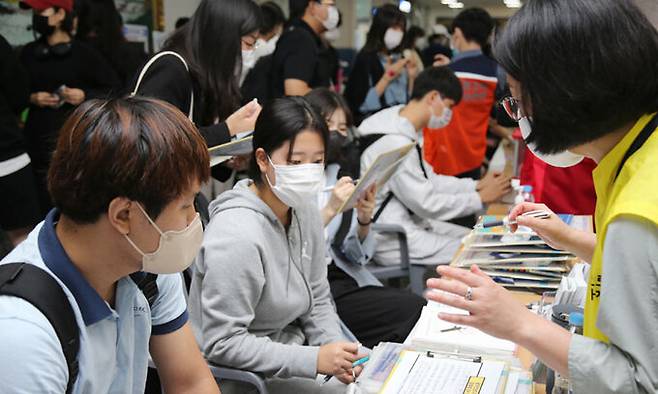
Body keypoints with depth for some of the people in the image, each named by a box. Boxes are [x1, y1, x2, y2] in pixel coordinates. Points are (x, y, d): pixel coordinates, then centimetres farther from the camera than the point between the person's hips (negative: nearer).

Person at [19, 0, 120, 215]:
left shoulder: (84, 53, -1)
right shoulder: (28, 53, 10)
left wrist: (85, 96, -13)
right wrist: (31, 98, -4)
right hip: (38, 140, 3)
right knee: (46, 206, 3)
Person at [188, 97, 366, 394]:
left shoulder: (305, 210, -2)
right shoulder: (237, 235, -26)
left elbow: (318, 300, 7)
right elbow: (222, 344, -25)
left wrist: (334, 350, -10)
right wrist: (315, 360, -27)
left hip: (293, 344, 7)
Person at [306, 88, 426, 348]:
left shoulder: (338, 175, 14)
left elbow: (358, 256, 12)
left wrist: (364, 220, -6)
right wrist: (330, 211, -24)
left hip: (344, 279, 6)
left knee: (417, 305, -15)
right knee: (413, 310, -16)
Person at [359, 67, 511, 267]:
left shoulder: (405, 131, 5)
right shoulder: (394, 143, -25)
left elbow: (428, 180, 15)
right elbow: (428, 204, -20)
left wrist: (477, 185, 6)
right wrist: (481, 198, -9)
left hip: (411, 221, 10)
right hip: (392, 241, -10)